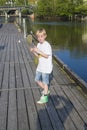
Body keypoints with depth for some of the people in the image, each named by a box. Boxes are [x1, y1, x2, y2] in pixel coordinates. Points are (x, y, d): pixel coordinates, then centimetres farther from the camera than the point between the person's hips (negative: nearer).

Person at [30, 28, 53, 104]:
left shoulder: (47, 45, -17)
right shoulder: (38, 44, 7)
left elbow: (46, 56, -22)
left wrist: (38, 51, -27)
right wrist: (33, 51, -6)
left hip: (46, 67, -8)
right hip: (40, 66, 8)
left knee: (45, 82, 1)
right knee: (37, 80, 17)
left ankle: (45, 97, 13)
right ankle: (46, 91, 36)